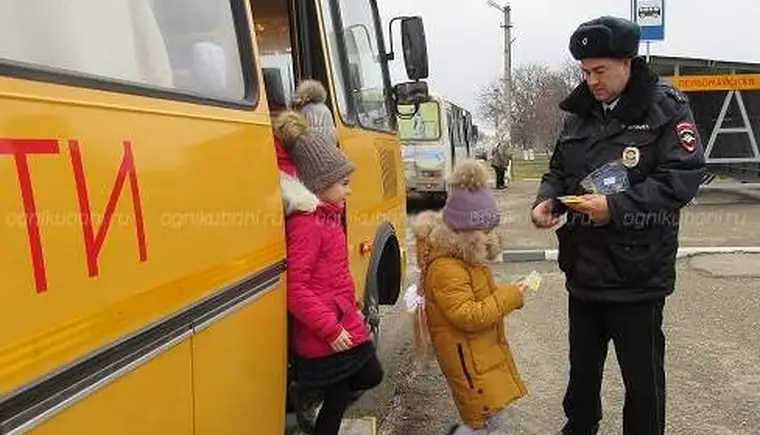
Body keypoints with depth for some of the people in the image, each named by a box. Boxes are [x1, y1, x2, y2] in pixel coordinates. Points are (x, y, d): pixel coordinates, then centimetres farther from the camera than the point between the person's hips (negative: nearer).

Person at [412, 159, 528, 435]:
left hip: (482, 349, 10)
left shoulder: (465, 258, 7)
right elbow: (467, 316, -28)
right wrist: (508, 297, -22)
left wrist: (506, 295, 4)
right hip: (465, 356, -10)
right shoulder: (445, 268, -26)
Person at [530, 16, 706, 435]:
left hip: (638, 274, -6)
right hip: (583, 271, 6)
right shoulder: (580, 113, 9)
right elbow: (559, 170, 16)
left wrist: (616, 207, -24)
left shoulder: (666, 108, -8)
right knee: (583, 366, 21)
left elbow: (683, 178, -16)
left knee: (643, 377, 8)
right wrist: (547, 198, -5)